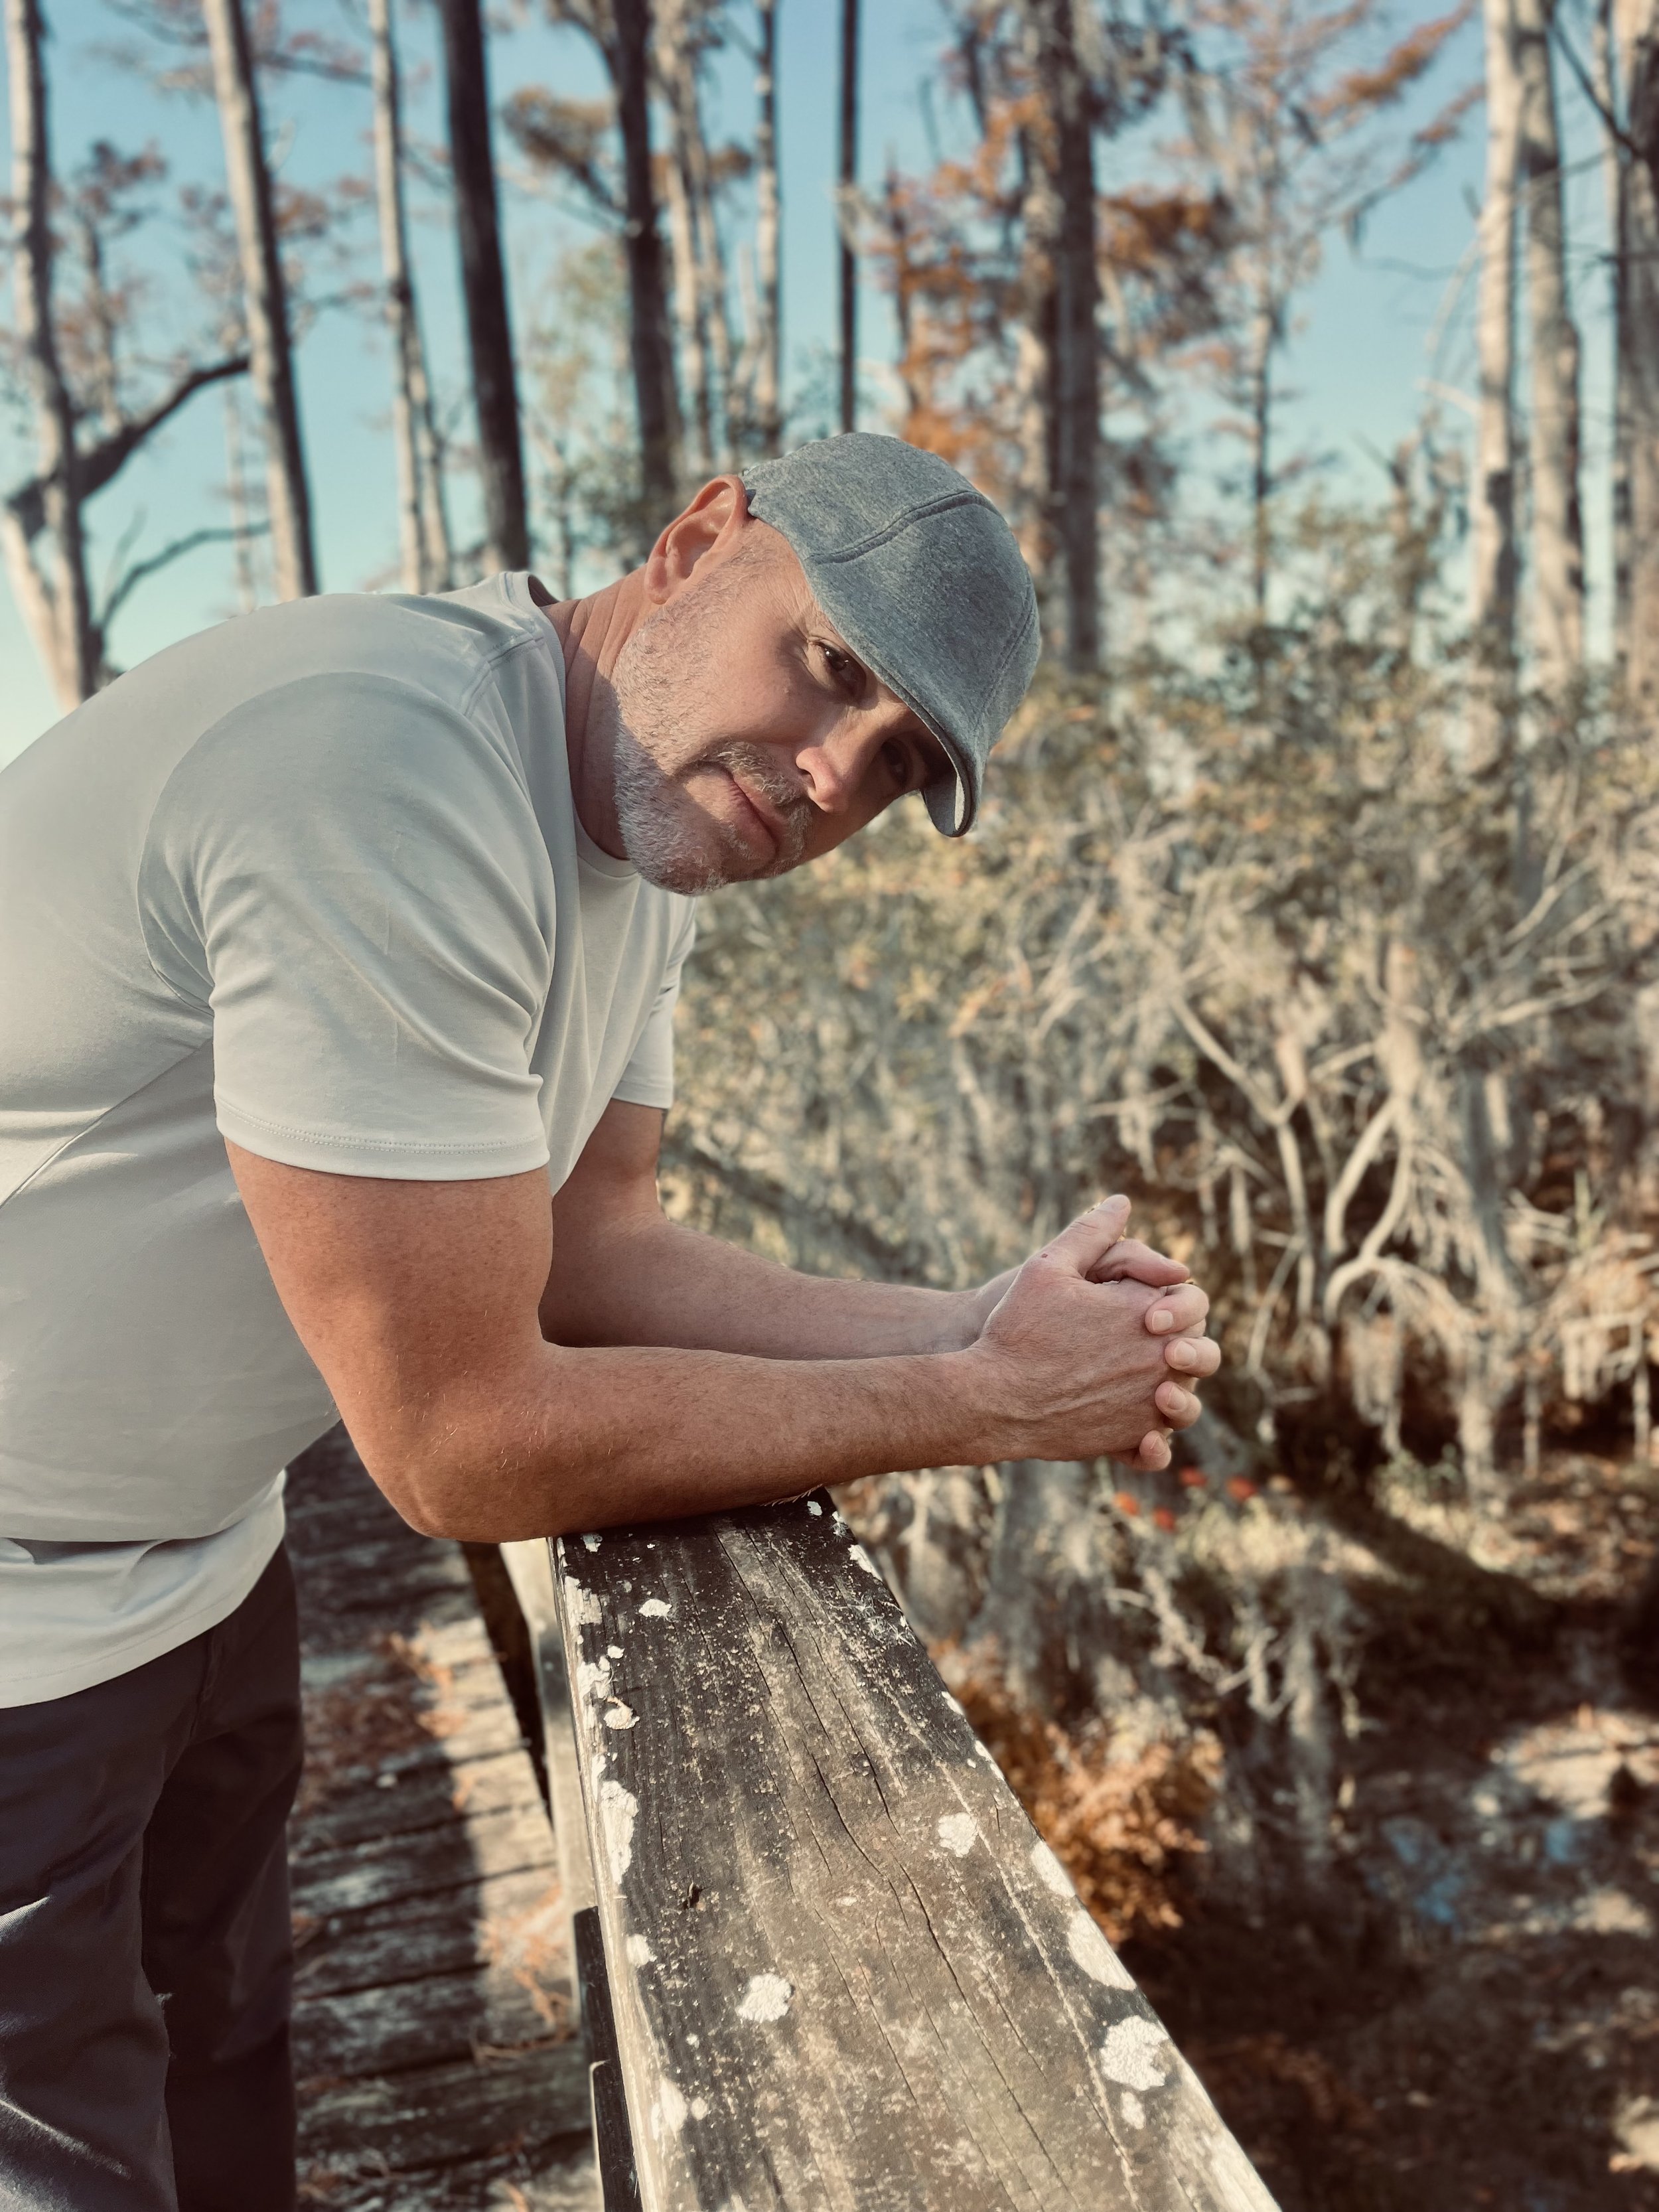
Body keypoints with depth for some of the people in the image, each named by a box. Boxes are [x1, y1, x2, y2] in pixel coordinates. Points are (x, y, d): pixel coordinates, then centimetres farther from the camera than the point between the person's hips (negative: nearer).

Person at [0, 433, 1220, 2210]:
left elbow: (583, 1247, -2)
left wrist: (965, 1335, -13)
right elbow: (465, 1445, -29)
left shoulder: (659, 808, -2)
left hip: (191, 1562, 8)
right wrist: (977, 1405, -20)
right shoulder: (396, 775, -32)